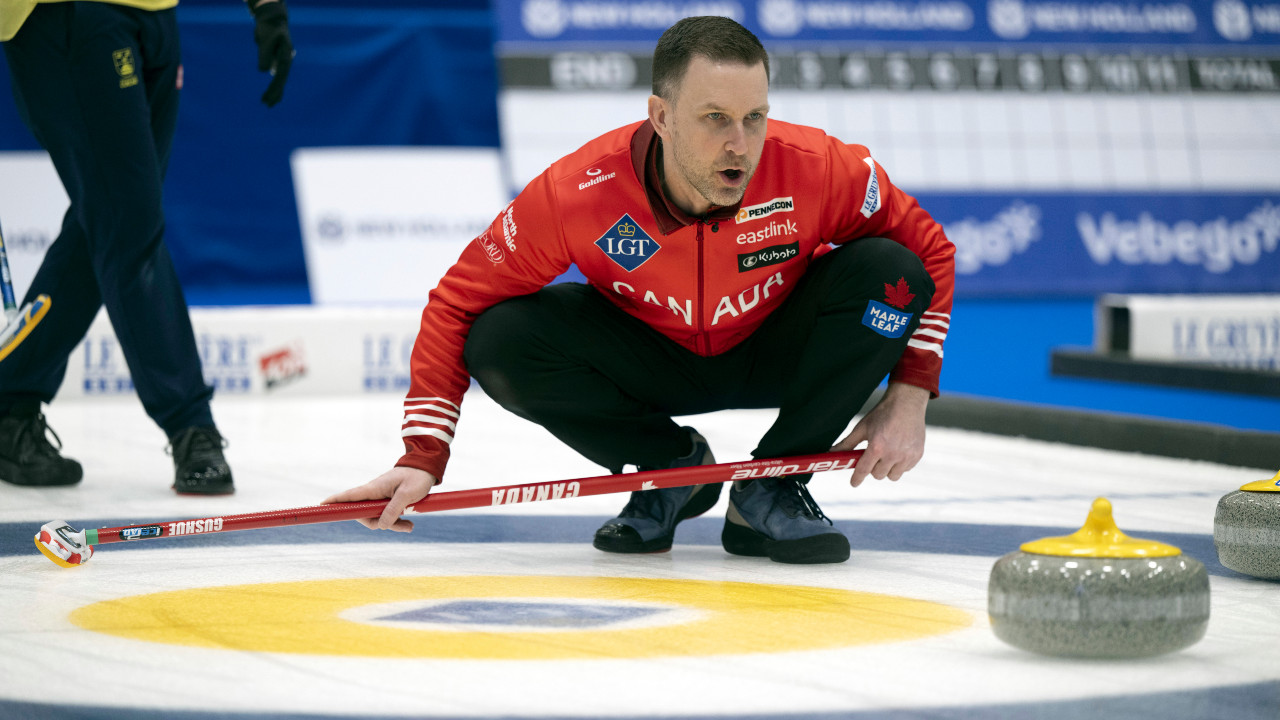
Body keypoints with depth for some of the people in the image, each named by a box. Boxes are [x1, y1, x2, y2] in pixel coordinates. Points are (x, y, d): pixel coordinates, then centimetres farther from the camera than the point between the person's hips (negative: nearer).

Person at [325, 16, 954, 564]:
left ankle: (771, 490, -8)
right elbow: (459, 302, -20)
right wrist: (423, 456, -28)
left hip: (774, 356, 0)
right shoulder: (579, 190, -31)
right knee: (499, 342, -26)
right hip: (651, 360, 0)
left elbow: (928, 252, -14)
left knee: (886, 272, -28)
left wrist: (909, 397, -23)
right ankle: (672, 468, 1)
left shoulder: (819, 169, -31)